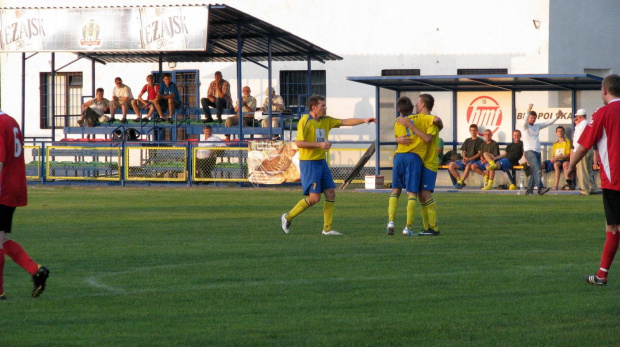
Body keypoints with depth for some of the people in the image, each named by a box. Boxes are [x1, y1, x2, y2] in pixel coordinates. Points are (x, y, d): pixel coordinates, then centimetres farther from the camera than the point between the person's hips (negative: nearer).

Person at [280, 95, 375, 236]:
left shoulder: (326, 121, 10)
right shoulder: (305, 121, -12)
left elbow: (345, 122, 8)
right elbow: (299, 143, -17)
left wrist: (364, 120, -4)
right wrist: (319, 144, -20)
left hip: (321, 161, 8)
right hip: (308, 162, -8)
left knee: (331, 193, 2)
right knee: (314, 197, -11)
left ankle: (327, 228, 7)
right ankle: (287, 217, 4)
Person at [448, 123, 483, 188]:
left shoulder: (480, 141, 5)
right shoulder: (467, 141, 22)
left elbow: (479, 153, -4)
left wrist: (469, 159, -14)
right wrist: (464, 159, -3)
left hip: (474, 160, -6)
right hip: (465, 160, 6)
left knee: (468, 166, -42)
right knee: (451, 165, -15)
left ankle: (460, 182, -39)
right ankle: (460, 181, -13)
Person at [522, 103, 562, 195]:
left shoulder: (537, 126, 19)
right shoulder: (525, 126, 1)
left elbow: (548, 122, 17)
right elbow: (525, 121, -20)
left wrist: (557, 116, 4)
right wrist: (528, 111, -37)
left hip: (537, 151, 7)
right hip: (529, 151, -7)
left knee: (535, 172, 5)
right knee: (537, 170, -21)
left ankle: (529, 191, 11)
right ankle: (540, 188, -32)